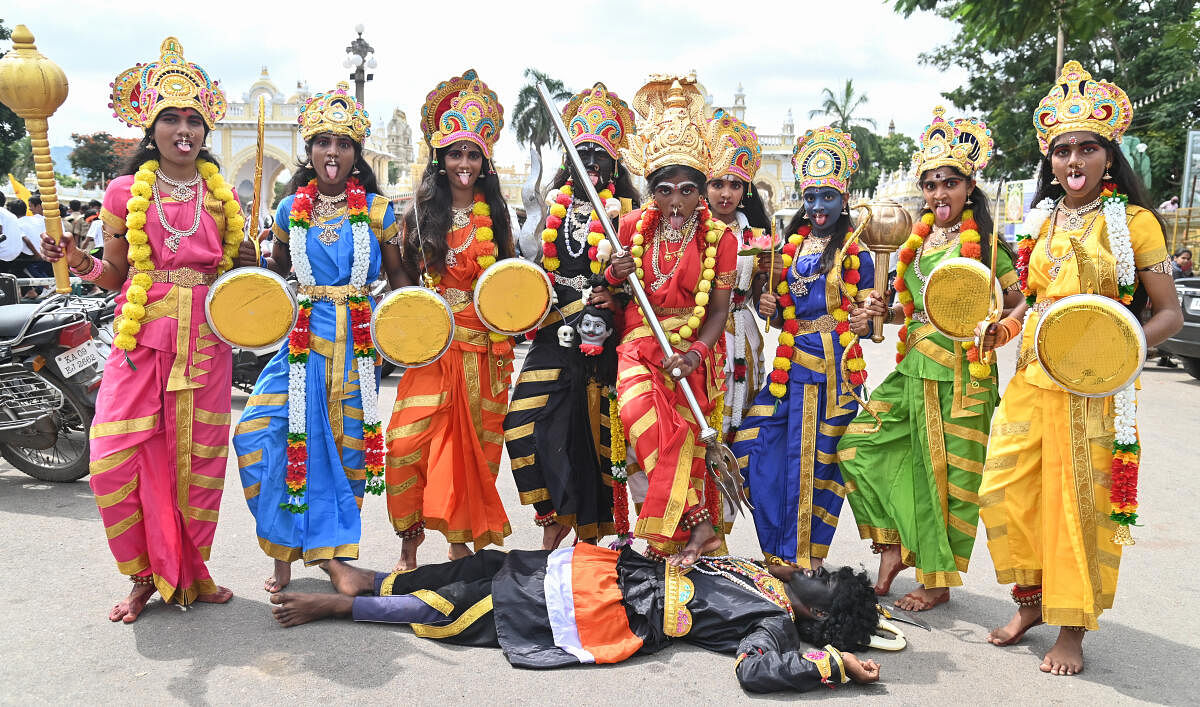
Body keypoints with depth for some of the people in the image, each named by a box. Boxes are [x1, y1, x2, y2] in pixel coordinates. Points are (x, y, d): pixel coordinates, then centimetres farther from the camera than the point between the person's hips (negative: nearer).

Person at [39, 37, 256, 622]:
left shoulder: (222, 194, 11)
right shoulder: (125, 191, 7)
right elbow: (115, 275, 10)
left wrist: (249, 264, -1)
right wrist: (79, 262, -8)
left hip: (205, 340, 1)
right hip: (142, 338, -1)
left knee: (200, 458, 3)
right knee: (115, 458, -9)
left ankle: (188, 569, 21)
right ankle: (145, 575, 10)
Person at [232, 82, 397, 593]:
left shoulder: (377, 210, 2)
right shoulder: (291, 209, 7)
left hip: (360, 337, -1)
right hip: (303, 334, 2)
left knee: (348, 439, 4)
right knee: (258, 431, -9)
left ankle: (333, 550, 21)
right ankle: (285, 550, 7)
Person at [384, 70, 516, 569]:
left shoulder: (495, 214, 7)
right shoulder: (422, 211, 5)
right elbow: (402, 269, 10)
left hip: (485, 344, 1)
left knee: (476, 439, 5)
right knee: (408, 439, -11)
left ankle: (462, 536, 21)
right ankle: (410, 536, 8)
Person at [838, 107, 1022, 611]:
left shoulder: (984, 242, -6)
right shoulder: (920, 240, 12)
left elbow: (1018, 301, -5)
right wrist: (880, 312, 3)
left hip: (961, 374, -7)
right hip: (913, 367, 7)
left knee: (947, 474, 2)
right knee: (859, 444, 3)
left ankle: (938, 580, 18)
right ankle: (894, 544, 17)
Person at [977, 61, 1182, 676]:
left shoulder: (1134, 221, -4)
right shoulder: (1042, 221, 11)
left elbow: (1169, 313, -4)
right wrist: (1008, 325, 4)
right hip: (1031, 378, 5)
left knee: (1081, 501, 2)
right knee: (1004, 489, 6)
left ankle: (1072, 626, 18)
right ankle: (1030, 600, 27)